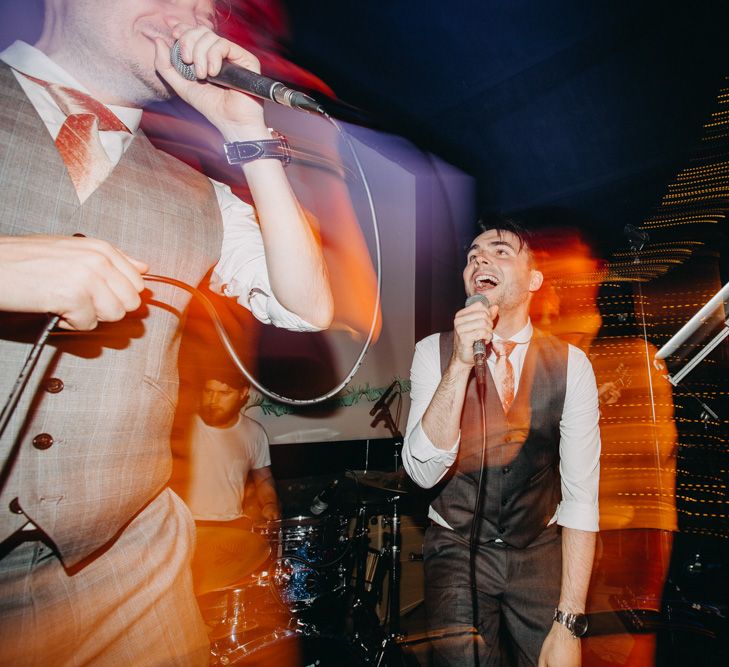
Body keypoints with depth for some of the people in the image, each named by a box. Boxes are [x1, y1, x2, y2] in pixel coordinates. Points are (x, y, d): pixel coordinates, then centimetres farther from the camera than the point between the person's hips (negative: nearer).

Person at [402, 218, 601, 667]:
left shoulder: (571, 364, -9)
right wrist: (461, 362, -32)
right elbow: (423, 472, -22)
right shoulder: (434, 352, -11)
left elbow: (581, 494, -10)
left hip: (541, 552, 1)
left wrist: (568, 622, -14)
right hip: (458, 549, -1)